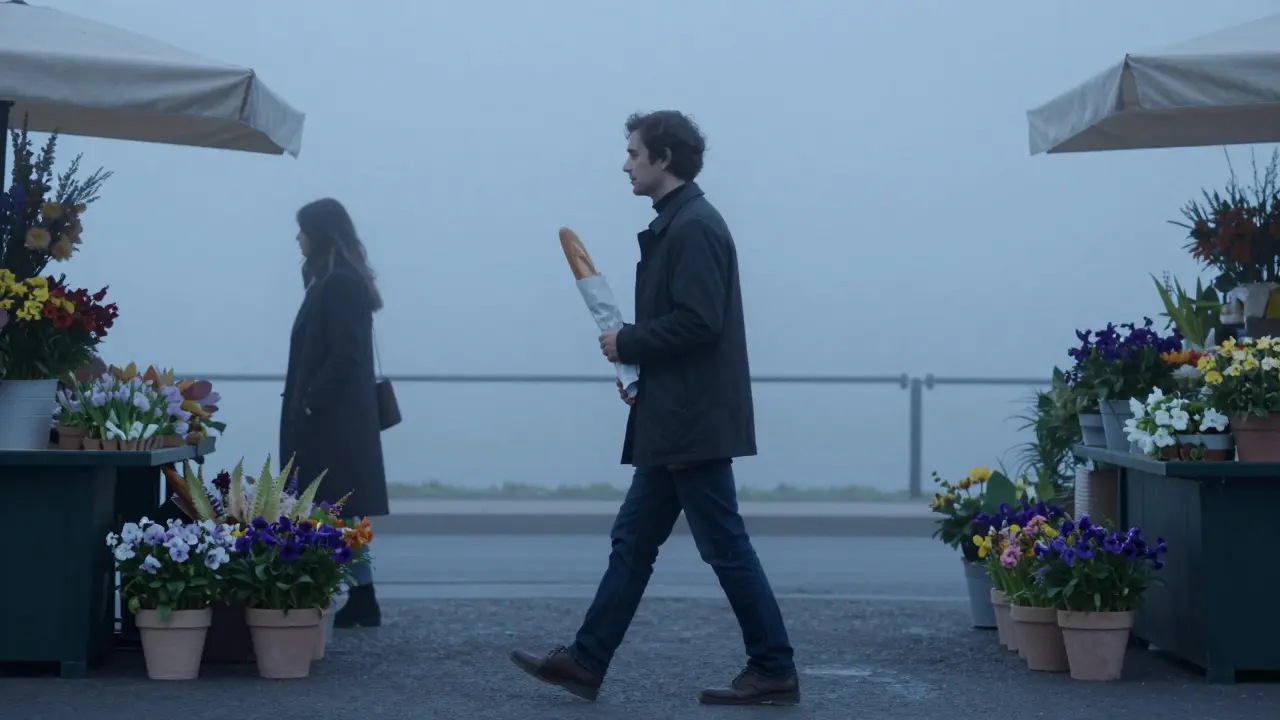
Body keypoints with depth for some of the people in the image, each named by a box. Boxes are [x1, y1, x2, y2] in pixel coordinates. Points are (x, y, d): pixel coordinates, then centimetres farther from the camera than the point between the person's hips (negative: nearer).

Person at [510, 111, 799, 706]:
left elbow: (698, 321, -23)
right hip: (672, 423, 10)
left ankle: (774, 672, 4)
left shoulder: (693, 227, -15)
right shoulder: (675, 226, 16)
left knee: (725, 547, -4)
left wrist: (628, 343, -11)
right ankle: (585, 663, 16)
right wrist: (637, 364, 8)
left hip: (694, 424, -10)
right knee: (632, 542, 11)